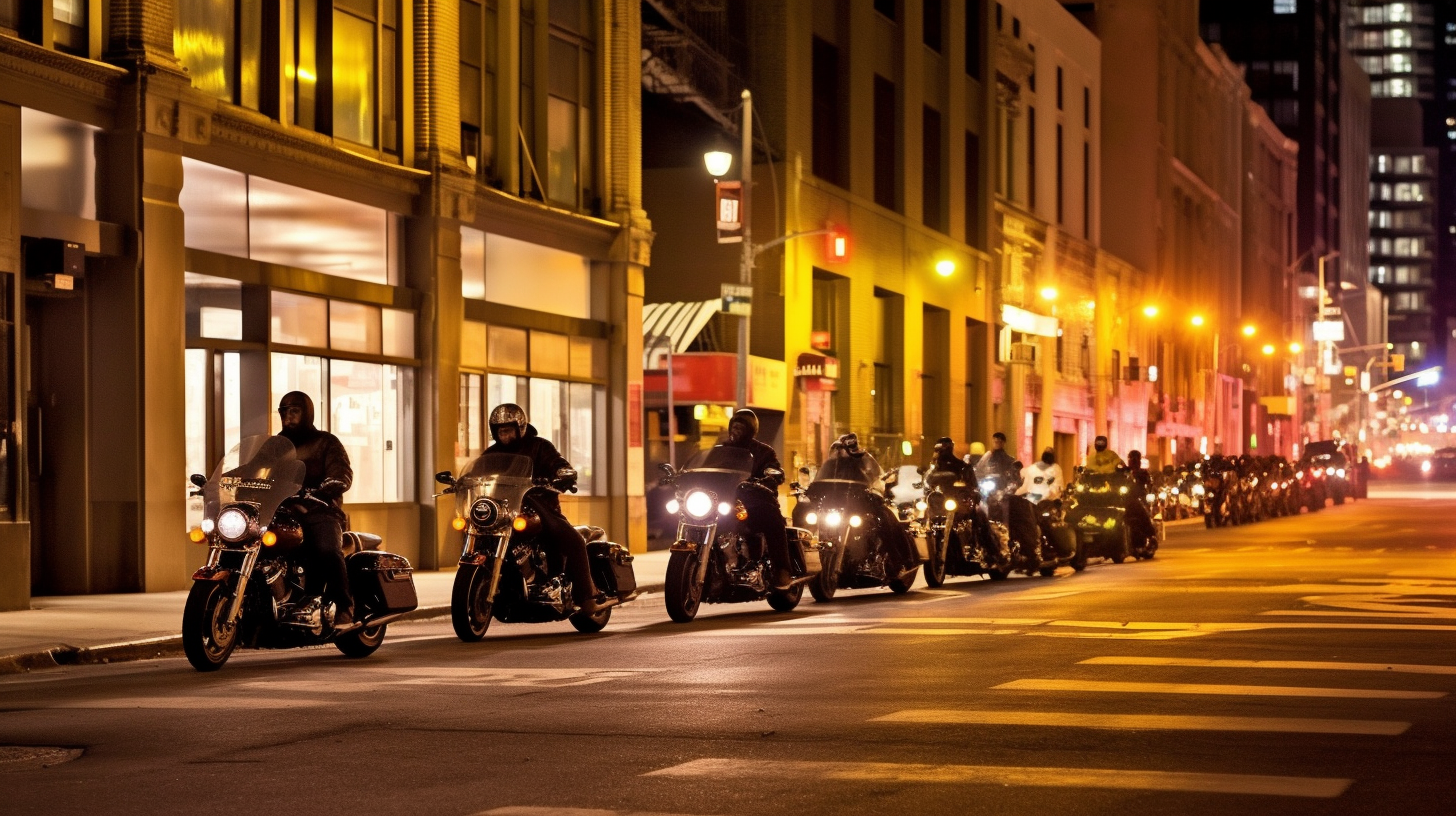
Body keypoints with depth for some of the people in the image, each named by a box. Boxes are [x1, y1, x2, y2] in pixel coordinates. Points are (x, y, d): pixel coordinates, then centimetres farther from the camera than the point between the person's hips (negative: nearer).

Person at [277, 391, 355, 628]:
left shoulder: (326, 442, 12)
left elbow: (343, 475, -3)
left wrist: (320, 489, -25)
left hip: (319, 512, -4)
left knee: (328, 550, -35)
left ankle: (343, 608, -27)